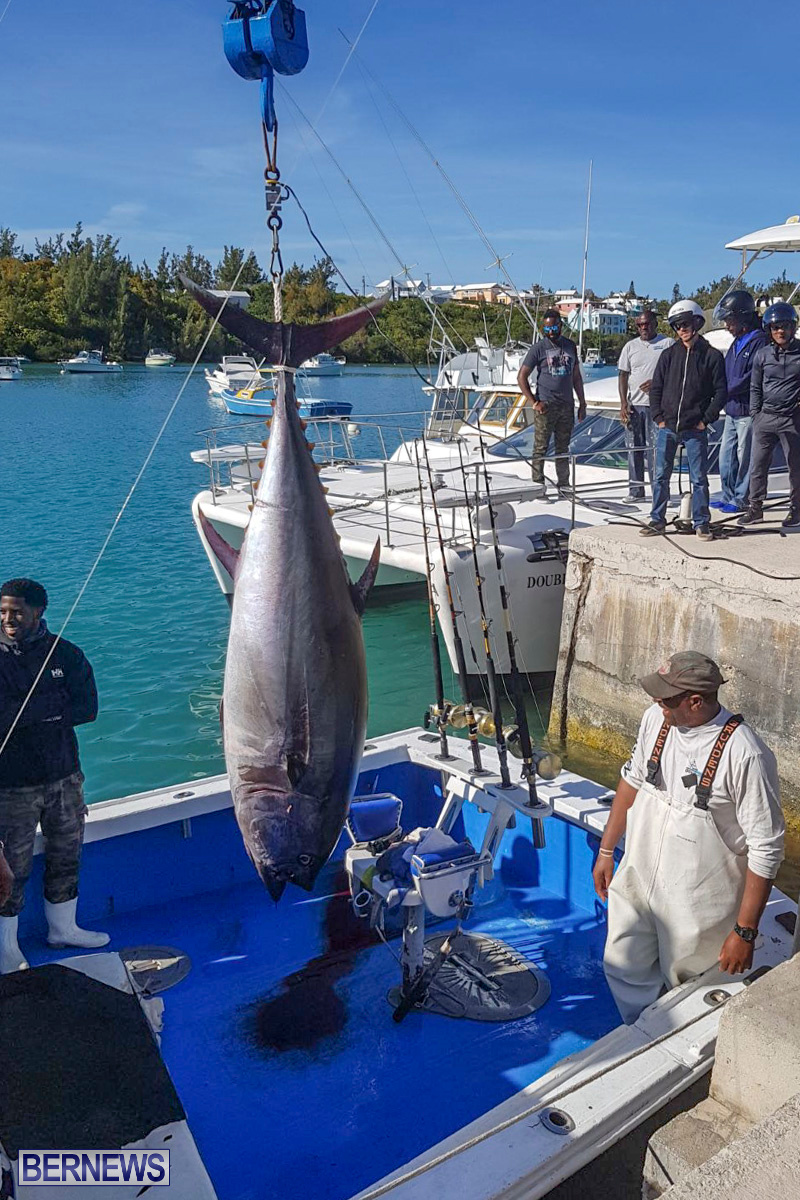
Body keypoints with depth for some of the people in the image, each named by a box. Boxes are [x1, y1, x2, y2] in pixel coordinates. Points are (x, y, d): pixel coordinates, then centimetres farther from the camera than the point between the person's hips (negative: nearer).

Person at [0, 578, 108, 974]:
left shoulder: (66, 654, -1)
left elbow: (87, 707, -11)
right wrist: (55, 705, -20)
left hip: (64, 777, 4)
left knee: (66, 856, 18)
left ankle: (63, 928, 39)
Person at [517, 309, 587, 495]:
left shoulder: (570, 346, 12)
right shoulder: (538, 348, -2)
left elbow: (576, 376, 18)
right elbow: (522, 377, -3)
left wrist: (582, 403, 13)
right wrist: (534, 402, -10)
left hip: (567, 406, 5)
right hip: (545, 406, -5)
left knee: (563, 448, 11)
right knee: (540, 449, -2)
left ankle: (564, 485, 17)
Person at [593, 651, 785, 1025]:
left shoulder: (746, 756, -28)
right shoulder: (655, 719, -10)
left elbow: (766, 850, -20)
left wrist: (745, 931, -16)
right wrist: (606, 850, 13)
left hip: (697, 904, -5)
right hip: (637, 879, 6)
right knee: (624, 969, 18)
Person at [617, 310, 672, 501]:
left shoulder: (667, 344, 3)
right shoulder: (630, 346, 13)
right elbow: (623, 375, 11)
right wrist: (623, 403, 1)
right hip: (633, 405, 4)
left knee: (654, 449, -6)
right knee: (634, 448, 6)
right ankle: (636, 490, 15)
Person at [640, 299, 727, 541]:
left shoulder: (712, 356, 0)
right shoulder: (669, 355, 7)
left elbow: (721, 392, 1)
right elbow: (656, 388, 10)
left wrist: (705, 420, -5)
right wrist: (658, 418, 0)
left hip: (695, 430, -2)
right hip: (667, 428, 2)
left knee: (699, 479, 3)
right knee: (661, 476, 6)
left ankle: (701, 522, 12)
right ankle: (657, 520, 15)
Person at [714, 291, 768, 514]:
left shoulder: (759, 341, -11)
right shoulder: (736, 343, 18)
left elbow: (753, 376, -18)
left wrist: (727, 389, -12)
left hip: (748, 411, -9)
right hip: (732, 411, 9)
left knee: (745, 457, 0)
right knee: (726, 455, 12)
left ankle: (741, 499, 8)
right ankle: (728, 495, 22)